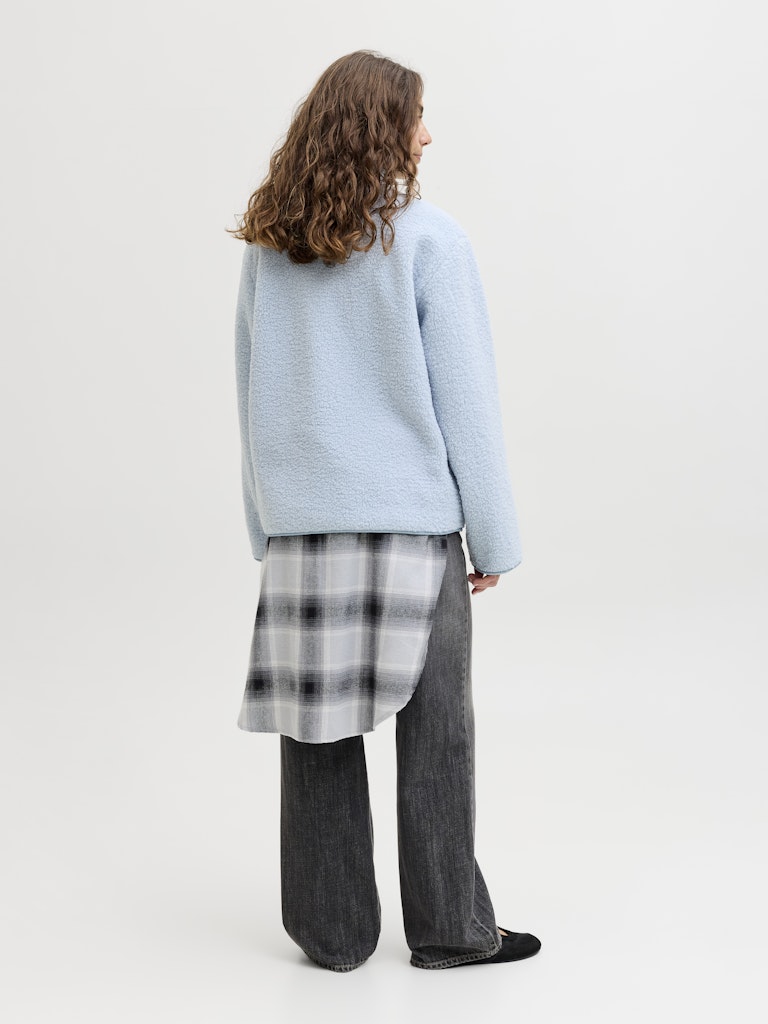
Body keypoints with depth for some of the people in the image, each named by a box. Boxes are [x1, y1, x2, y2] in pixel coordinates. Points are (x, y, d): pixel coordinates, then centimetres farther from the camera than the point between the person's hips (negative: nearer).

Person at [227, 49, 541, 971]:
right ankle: (447, 928, 17)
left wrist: (267, 529, 15)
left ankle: (331, 930, 19)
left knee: (317, 731, 9)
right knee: (433, 729, 7)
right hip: (410, 516, -4)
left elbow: (253, 399, 9)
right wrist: (494, 537, 0)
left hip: (302, 520, 4)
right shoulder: (428, 239, -8)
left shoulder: (267, 248, 6)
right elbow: (464, 398, -7)